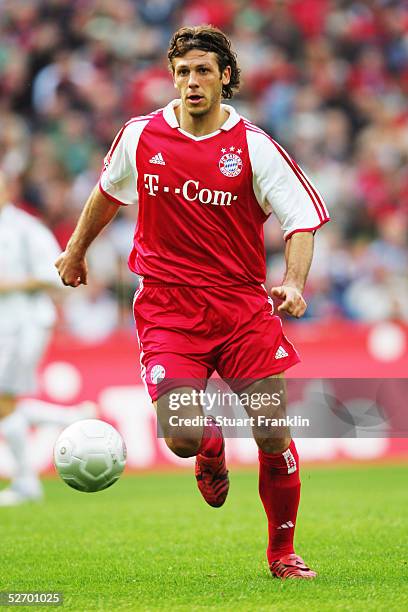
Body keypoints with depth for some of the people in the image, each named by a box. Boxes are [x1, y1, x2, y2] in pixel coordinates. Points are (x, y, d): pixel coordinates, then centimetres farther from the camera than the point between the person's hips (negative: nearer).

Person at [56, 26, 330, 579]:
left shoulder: (253, 147, -7)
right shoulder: (140, 137, 1)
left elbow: (303, 217, -6)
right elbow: (109, 189, 21)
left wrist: (294, 283, -22)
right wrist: (78, 248, 32)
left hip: (242, 304, 0)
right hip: (167, 307, 1)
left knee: (273, 434, -5)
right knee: (182, 437, -16)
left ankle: (283, 552, 16)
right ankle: (211, 451, 24)